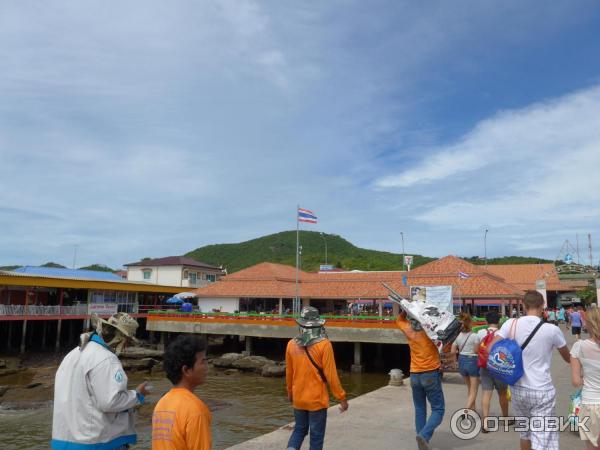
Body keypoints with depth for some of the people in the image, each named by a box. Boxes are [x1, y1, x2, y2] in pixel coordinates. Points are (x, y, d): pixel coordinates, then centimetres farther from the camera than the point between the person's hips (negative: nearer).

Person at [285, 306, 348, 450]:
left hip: (298, 399, 4)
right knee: (316, 435, 10)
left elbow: (289, 373, 7)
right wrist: (341, 397, -4)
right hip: (317, 400, -4)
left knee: (299, 429, 21)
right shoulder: (324, 345, -17)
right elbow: (331, 375, -15)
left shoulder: (292, 344, -5)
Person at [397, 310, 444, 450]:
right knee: (438, 410, 3)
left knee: (420, 410, 12)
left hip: (415, 375, 4)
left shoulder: (408, 329, 0)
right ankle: (424, 435, -17)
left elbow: (399, 320, 20)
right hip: (431, 374, -4)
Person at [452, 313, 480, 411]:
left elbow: (453, 351, -1)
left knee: (469, 388, 22)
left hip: (462, 361, 5)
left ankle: (472, 409, 31)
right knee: (473, 391, 2)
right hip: (472, 361, -5)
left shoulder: (458, 336, -2)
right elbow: (477, 351, -13)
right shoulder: (475, 336, -15)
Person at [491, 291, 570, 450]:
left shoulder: (511, 324, -6)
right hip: (542, 391, -3)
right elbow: (568, 358, 8)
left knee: (525, 432, 24)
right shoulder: (552, 330, -9)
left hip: (518, 388, 3)